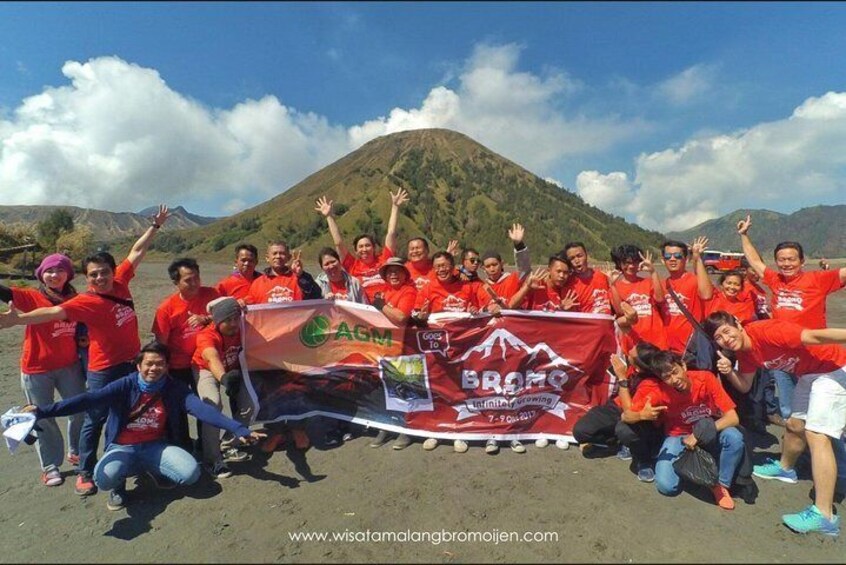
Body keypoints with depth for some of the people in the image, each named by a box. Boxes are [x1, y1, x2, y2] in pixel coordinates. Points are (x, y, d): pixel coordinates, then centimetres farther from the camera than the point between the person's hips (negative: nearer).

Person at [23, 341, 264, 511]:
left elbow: (202, 409, -22)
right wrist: (43, 411, -39)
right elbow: (89, 399, -23)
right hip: (123, 448, -1)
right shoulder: (125, 385, -11)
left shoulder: (175, 388, -11)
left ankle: (153, 471, 12)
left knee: (191, 473, -21)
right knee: (105, 477, -33)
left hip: (157, 446, 1)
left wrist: (238, 429, -34)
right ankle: (119, 485, 7)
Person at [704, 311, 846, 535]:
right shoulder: (744, 351, -3)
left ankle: (824, 515, -14)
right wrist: (729, 372, -16)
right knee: (795, 425, 24)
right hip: (810, 374, 9)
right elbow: (745, 385, 4)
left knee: (816, 434, -17)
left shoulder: (766, 332, -29)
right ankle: (785, 468, 50)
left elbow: (814, 336, -38)